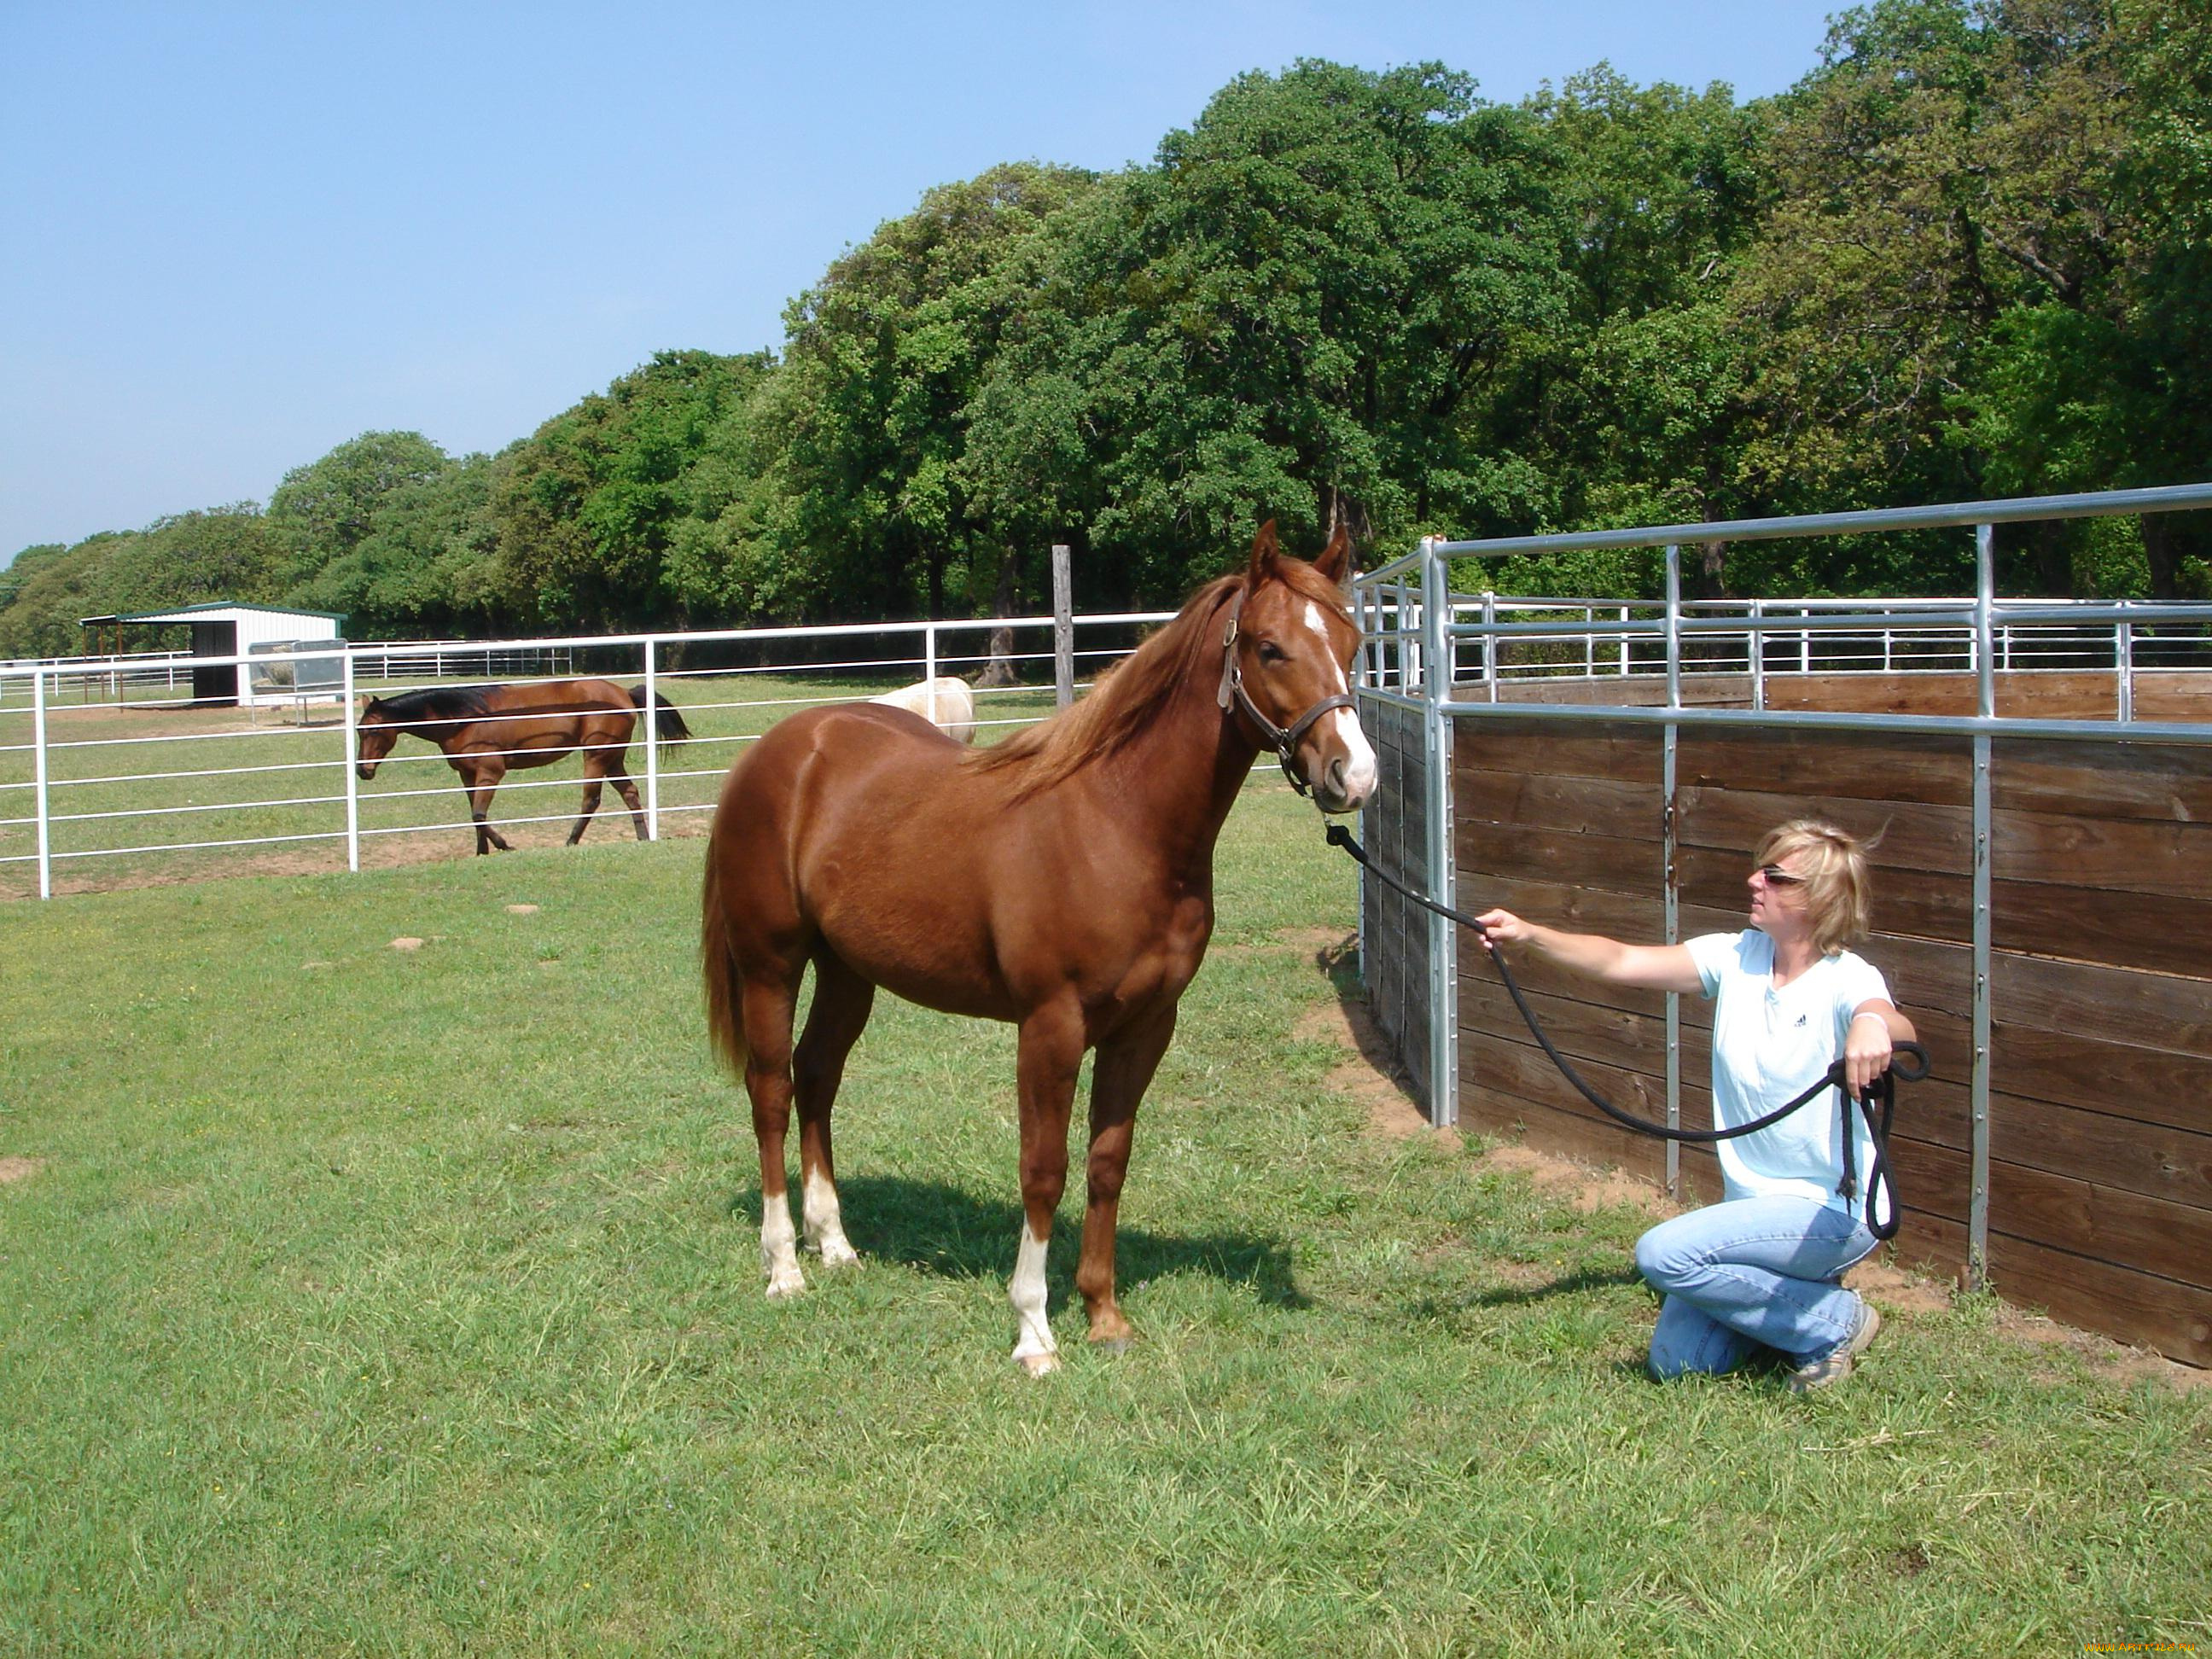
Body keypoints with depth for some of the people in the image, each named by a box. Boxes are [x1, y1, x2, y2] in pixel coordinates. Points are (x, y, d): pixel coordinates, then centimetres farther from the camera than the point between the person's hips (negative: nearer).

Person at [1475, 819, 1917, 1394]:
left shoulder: (1847, 980, -17)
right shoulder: (1736, 958, -1)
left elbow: (1899, 1030, -40)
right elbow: (1619, 962, -6)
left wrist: (1874, 1027, -65)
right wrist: (1528, 934, -21)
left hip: (1834, 1211, -7)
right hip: (1752, 1203, 7)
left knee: (1662, 1254, -26)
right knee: (1673, 1362, 2)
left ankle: (1834, 1322, -5)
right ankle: (1797, 1291, 24)